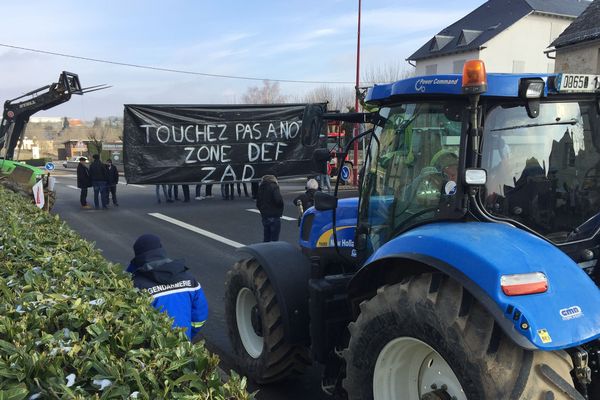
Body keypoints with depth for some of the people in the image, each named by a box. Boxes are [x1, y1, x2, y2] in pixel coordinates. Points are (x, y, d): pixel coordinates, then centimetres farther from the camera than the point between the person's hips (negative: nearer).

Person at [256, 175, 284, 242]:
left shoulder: (261, 188, 11)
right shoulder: (273, 187, -10)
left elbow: (258, 204, 13)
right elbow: (278, 200, -23)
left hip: (264, 217, 7)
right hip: (274, 217, -7)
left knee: (266, 239, 14)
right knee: (274, 239, -2)